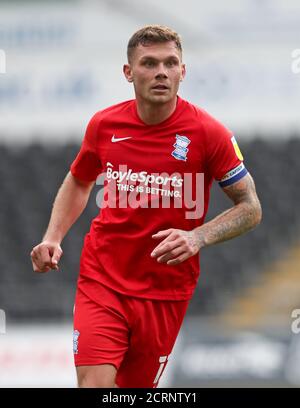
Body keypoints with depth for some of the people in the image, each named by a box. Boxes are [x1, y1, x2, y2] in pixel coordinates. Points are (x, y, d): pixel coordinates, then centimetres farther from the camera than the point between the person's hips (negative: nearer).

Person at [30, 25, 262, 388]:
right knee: (94, 384, -18)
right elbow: (78, 183, 19)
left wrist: (199, 237, -22)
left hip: (166, 292, -1)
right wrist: (53, 238, 3)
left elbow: (250, 208, -5)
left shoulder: (209, 133, -10)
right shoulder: (104, 125, -1)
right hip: (101, 280, 1)